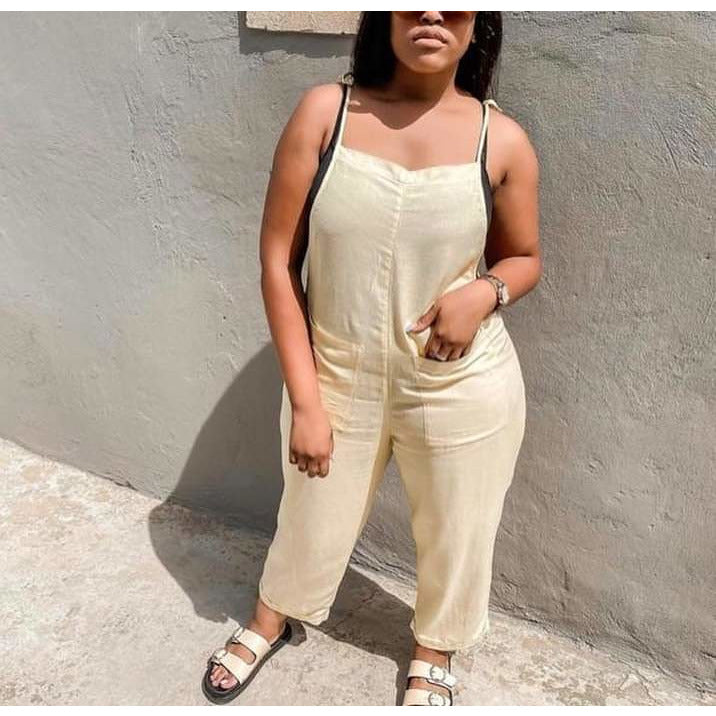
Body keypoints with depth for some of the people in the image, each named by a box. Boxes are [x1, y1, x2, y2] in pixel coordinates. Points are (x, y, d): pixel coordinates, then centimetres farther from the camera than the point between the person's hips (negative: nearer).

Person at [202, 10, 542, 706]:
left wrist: (484, 292, -17)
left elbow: (524, 258, 7)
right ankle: (270, 621, 56)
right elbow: (278, 262, -9)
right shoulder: (323, 112, -11)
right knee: (311, 523, 22)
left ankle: (432, 654, 52)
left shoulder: (503, 140, -8)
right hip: (335, 380, 0)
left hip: (463, 389, 1)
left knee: (452, 534, 20)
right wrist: (305, 401, -11)